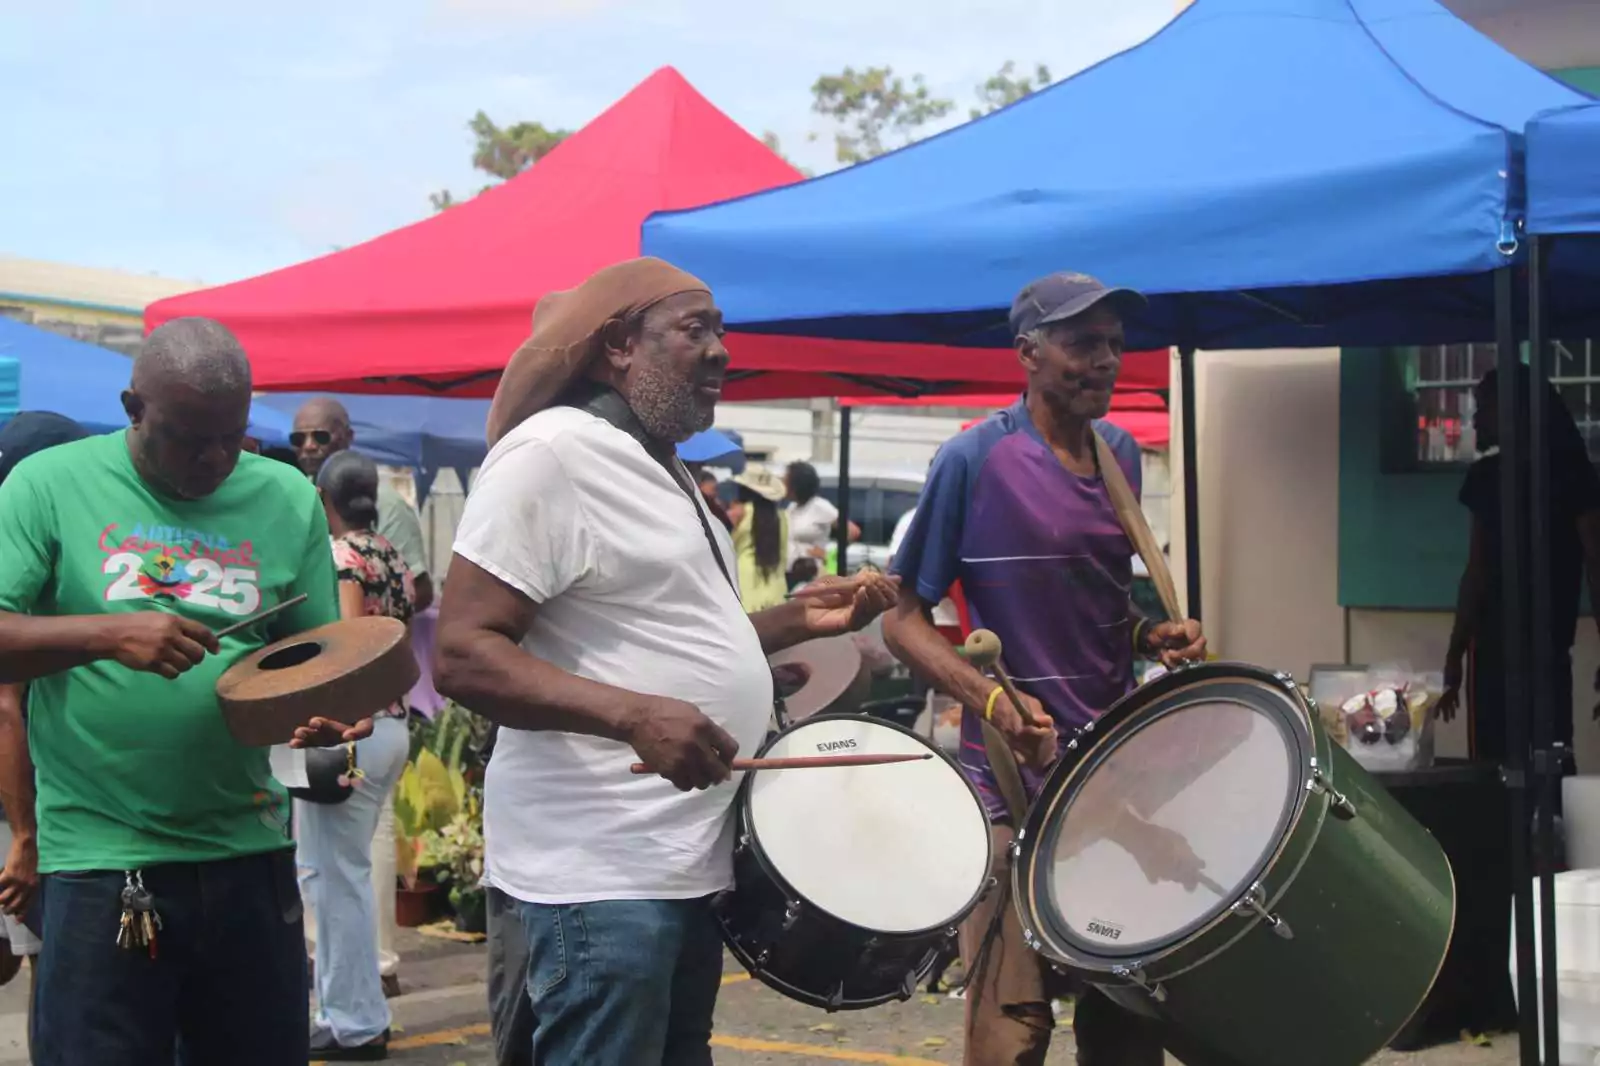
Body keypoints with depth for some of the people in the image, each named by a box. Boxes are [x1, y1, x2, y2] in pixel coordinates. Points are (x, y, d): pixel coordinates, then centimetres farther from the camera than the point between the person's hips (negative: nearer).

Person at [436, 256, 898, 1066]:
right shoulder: (553, 453, -14)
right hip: (603, 869, -10)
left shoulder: (662, 469, 16)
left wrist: (802, 620, 13)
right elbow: (463, 655, -21)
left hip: (688, 854, 10)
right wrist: (633, 716, -32)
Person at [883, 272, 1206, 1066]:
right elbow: (903, 617, -10)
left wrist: (1152, 636, 1)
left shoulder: (1120, 454, 8)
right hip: (1018, 783, -6)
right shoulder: (976, 459, -12)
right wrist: (988, 695, -25)